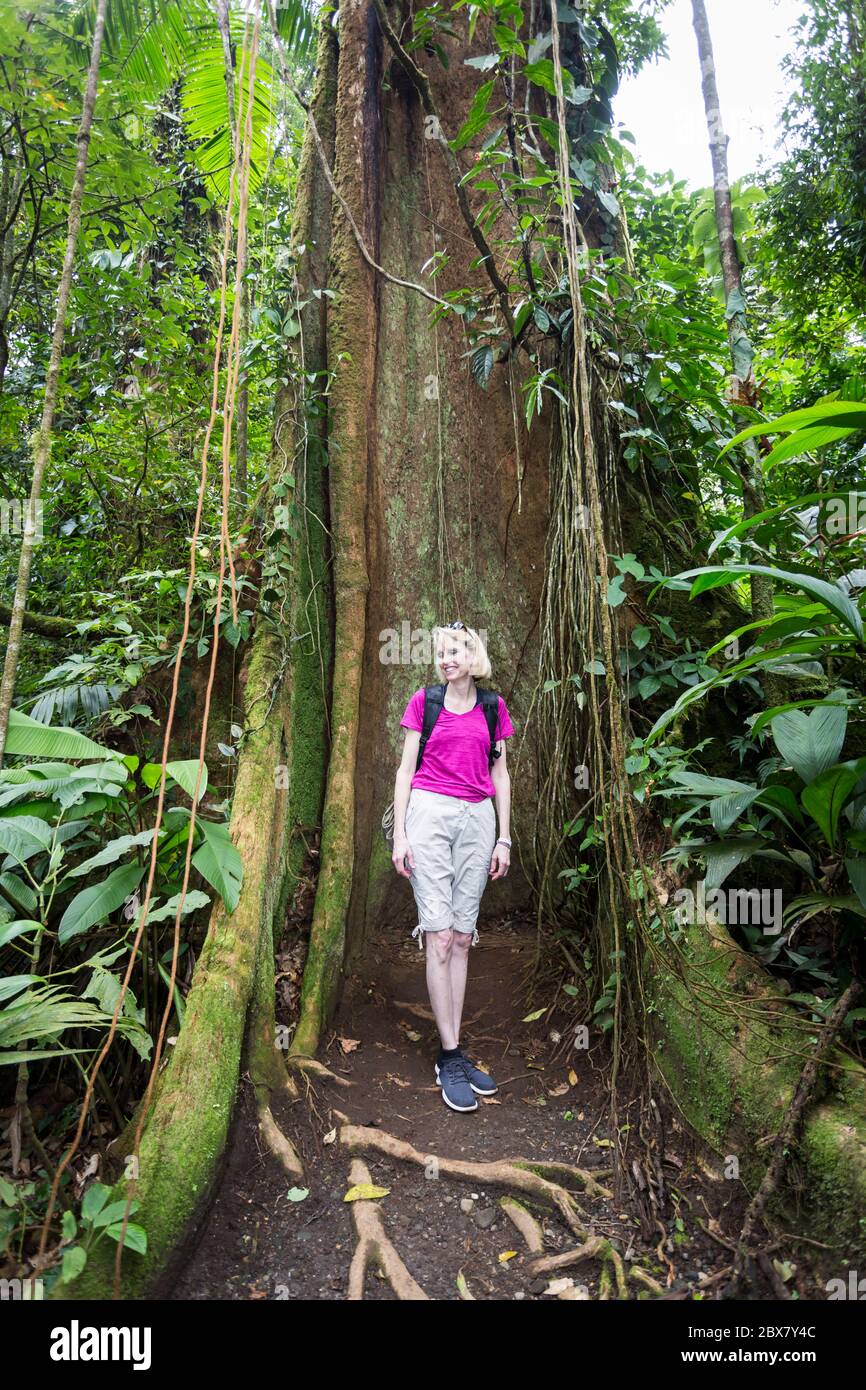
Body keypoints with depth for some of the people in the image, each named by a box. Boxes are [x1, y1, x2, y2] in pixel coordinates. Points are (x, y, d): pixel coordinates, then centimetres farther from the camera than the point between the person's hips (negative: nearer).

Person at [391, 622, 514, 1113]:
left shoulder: (492, 708, 11)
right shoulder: (424, 701, 5)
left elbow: (500, 774, 13)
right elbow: (406, 769, 4)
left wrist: (504, 837, 9)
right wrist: (400, 833, -3)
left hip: (477, 819, 3)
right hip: (430, 814, -3)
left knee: (463, 937, 6)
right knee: (439, 936, -7)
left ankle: (456, 1052, 14)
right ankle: (450, 1057, 1)